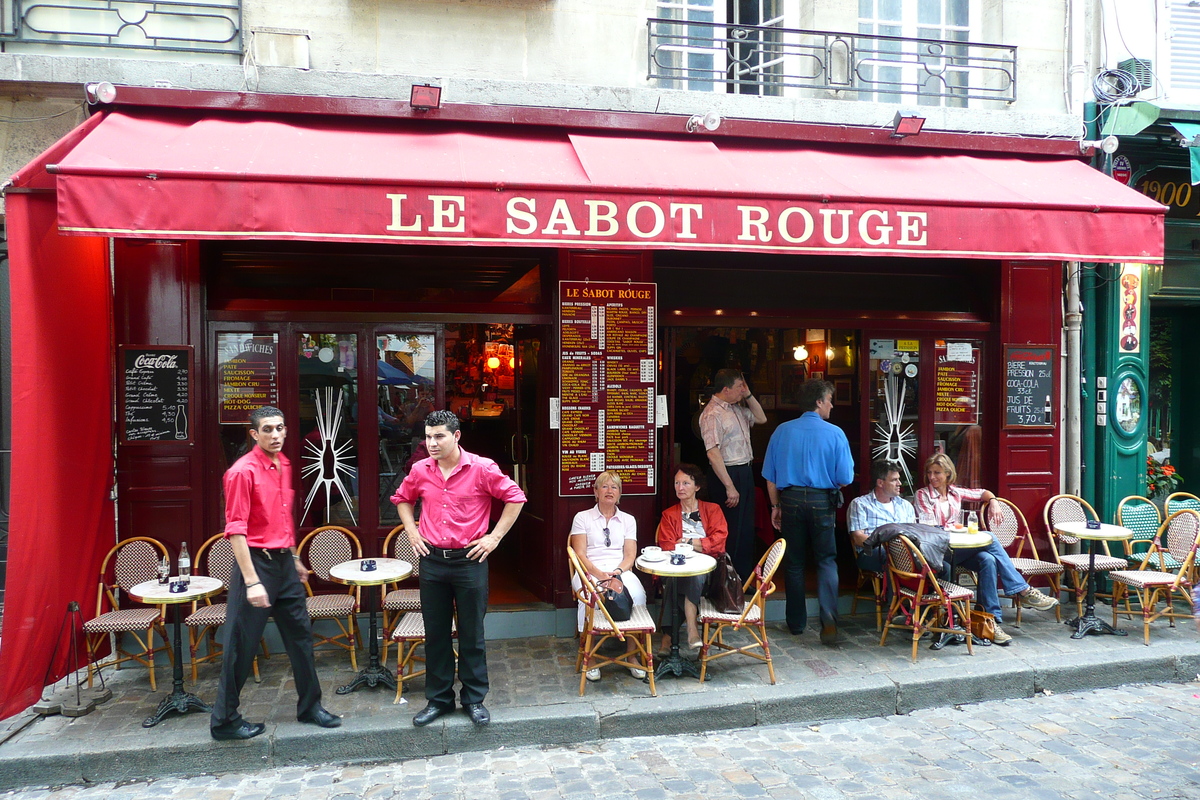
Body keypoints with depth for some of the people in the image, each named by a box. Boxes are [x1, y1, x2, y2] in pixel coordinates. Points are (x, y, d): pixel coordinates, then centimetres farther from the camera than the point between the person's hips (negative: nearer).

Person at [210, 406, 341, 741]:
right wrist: (252, 582, -23)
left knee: (300, 633, 14)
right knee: (242, 645, 2)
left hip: (284, 562, 8)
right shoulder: (243, 471, -15)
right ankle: (224, 719, 16)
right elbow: (235, 530, -19)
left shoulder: (284, 465, 9)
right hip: (256, 562, -8)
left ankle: (310, 706, 27)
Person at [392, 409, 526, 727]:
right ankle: (438, 699, 25)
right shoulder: (420, 471, 1)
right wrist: (411, 531, 8)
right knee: (435, 633, 12)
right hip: (432, 561, 3)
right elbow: (402, 498, 21)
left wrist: (495, 536, -6)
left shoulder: (481, 468, -10)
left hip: (469, 560, -3)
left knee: (472, 634, 7)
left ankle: (474, 699, 21)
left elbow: (515, 498, -3)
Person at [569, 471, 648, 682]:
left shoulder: (628, 520, 18)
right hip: (590, 572, -2)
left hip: (621, 571, 2)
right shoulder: (582, 518, 10)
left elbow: (630, 556, 7)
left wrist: (617, 573, -15)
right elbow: (580, 555, -1)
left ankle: (632, 654, -20)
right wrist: (600, 575, -18)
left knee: (637, 594, -32)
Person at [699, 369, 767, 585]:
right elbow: (713, 453, -24)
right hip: (728, 475, -10)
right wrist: (729, 486, -25)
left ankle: (745, 579, 28)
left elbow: (761, 418, 25)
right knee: (731, 533, -3)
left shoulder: (737, 408, 11)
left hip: (745, 472, 10)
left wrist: (749, 395, 10)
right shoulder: (712, 414, -17)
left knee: (746, 529, 17)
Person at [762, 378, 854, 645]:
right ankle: (829, 622, -8)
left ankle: (796, 622, 20)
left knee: (794, 562, 12)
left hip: (790, 500, 2)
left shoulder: (782, 431, 1)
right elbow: (845, 478, -6)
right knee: (826, 561, 5)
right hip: (822, 501, -2)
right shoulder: (834, 433, -7)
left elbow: (770, 476, 3)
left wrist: (776, 506, 14)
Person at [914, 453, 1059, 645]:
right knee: (989, 538, -25)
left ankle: (993, 620, -29)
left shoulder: (955, 492, 17)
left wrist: (993, 501, 6)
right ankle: (1024, 591, -21)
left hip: (960, 549, 5)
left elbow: (983, 493, 28)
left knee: (988, 560, -30)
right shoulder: (923, 494, 3)